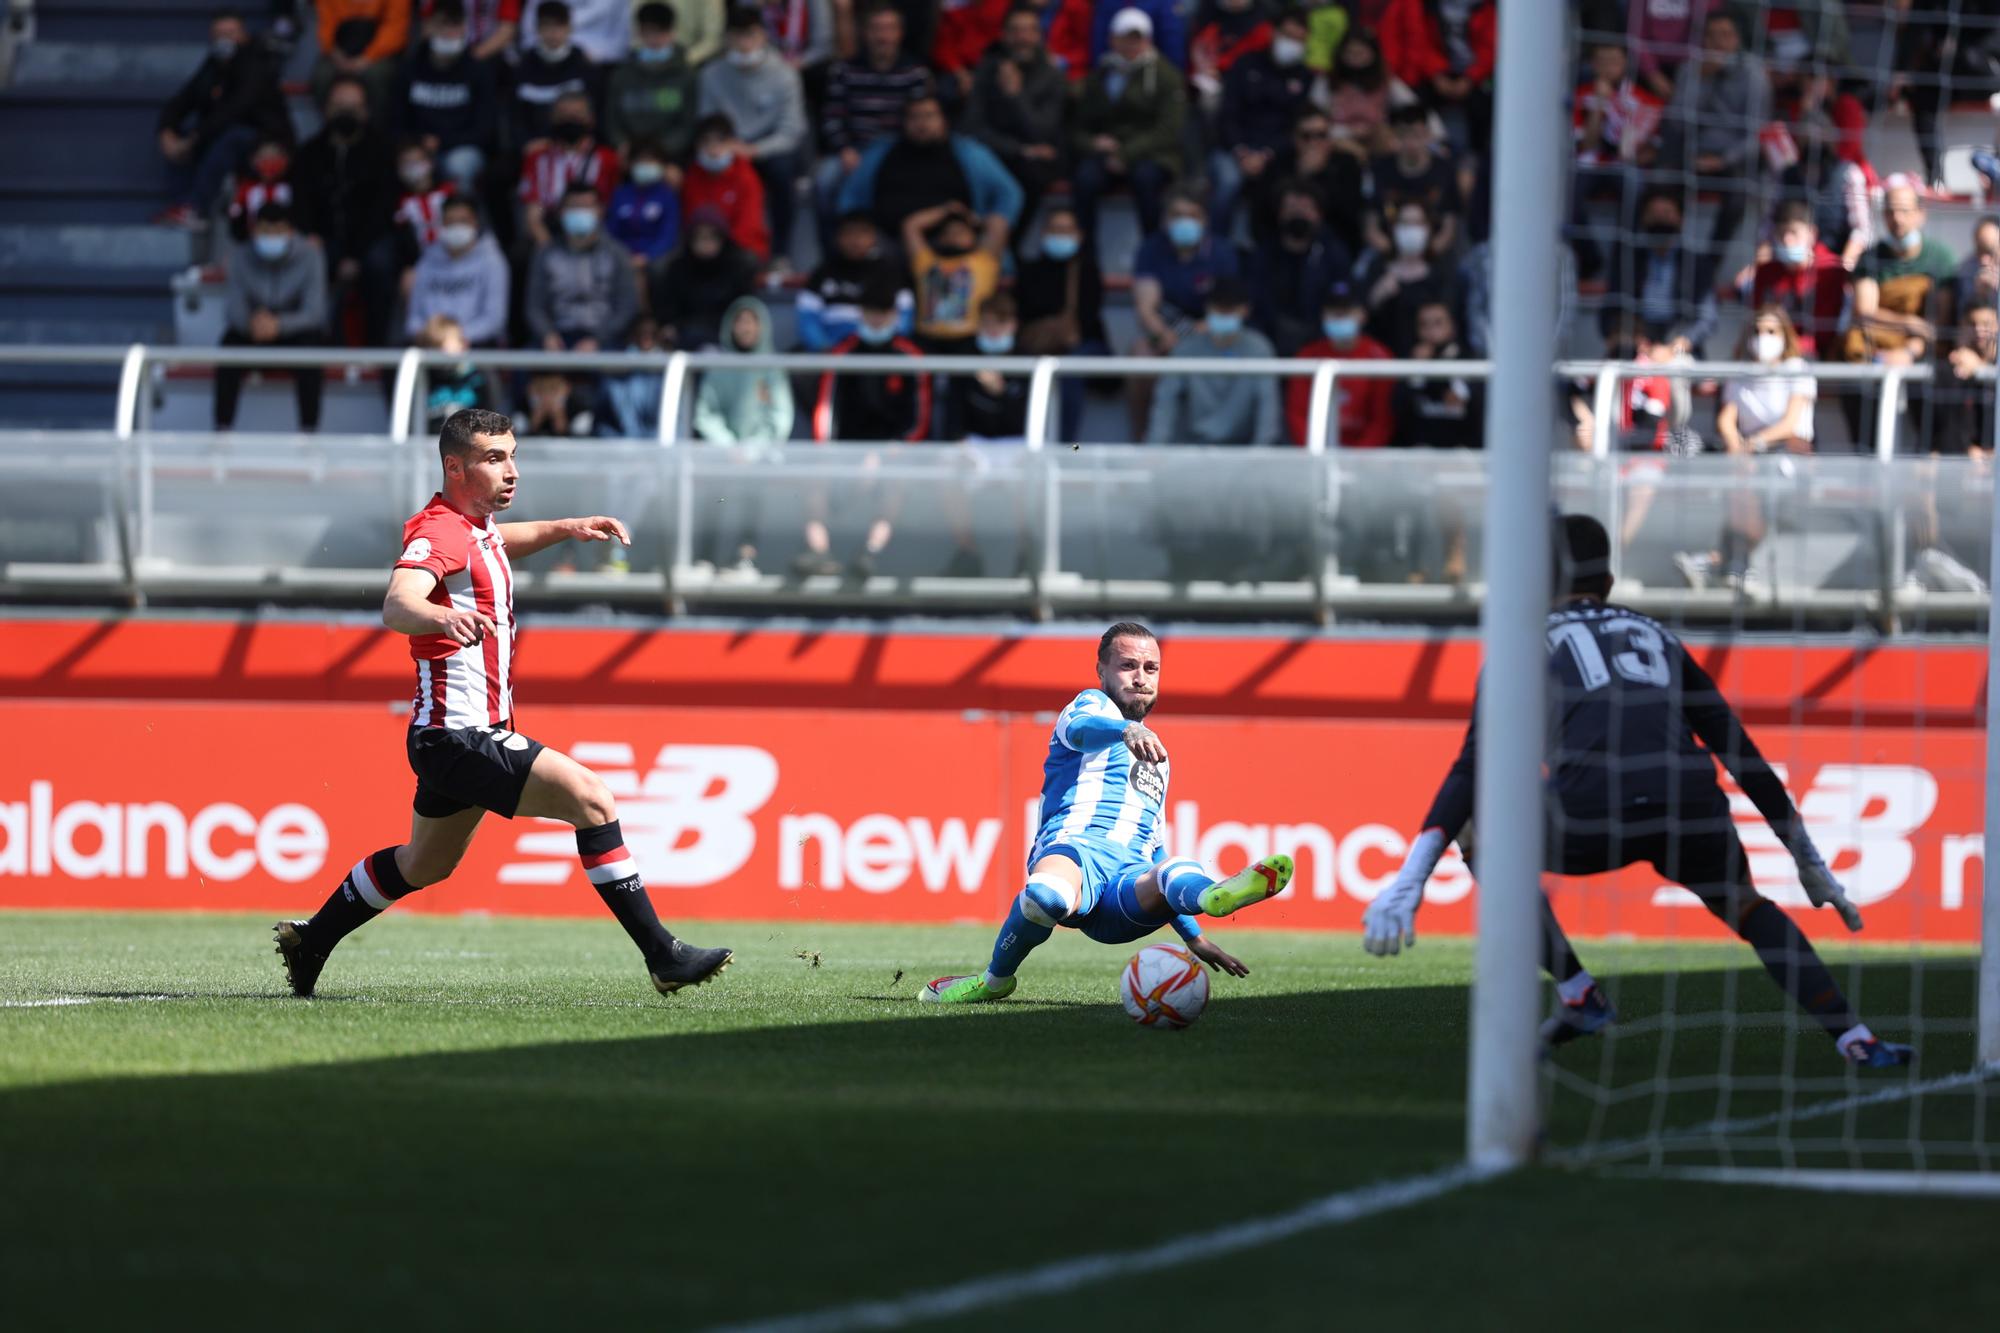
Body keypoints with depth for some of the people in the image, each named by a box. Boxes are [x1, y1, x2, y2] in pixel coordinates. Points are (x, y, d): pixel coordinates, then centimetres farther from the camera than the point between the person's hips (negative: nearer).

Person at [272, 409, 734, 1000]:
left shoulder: (475, 525, 12)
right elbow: (396, 606, -38)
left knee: (426, 864, 26)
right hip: (459, 735, -11)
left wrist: (567, 528, 24)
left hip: (455, 735, 11)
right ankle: (662, 955, -21)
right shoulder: (440, 534, -18)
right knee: (590, 797, -20)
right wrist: (442, 618, -59)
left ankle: (309, 941, 38)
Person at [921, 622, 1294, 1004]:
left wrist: (1193, 937, 39)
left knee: (1174, 872, -33)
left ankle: (1217, 897, -69)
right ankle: (996, 979, -15)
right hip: (1076, 846, -5)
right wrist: (1127, 730, -37)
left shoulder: (1157, 759, 38)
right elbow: (1080, 730, -12)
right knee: (1046, 895, -42)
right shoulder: (1094, 704, 16)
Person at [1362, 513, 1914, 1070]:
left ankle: (1577, 994, 16)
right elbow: (1741, 754, 31)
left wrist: (1411, 880, 3)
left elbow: (1474, 766, 9)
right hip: (1692, 811, 3)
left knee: (1478, 829, 26)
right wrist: (1809, 863, 38)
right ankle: (1855, 1037, 16)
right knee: (1743, 903, 32)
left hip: (1591, 815, -3)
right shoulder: (1657, 635, 32)